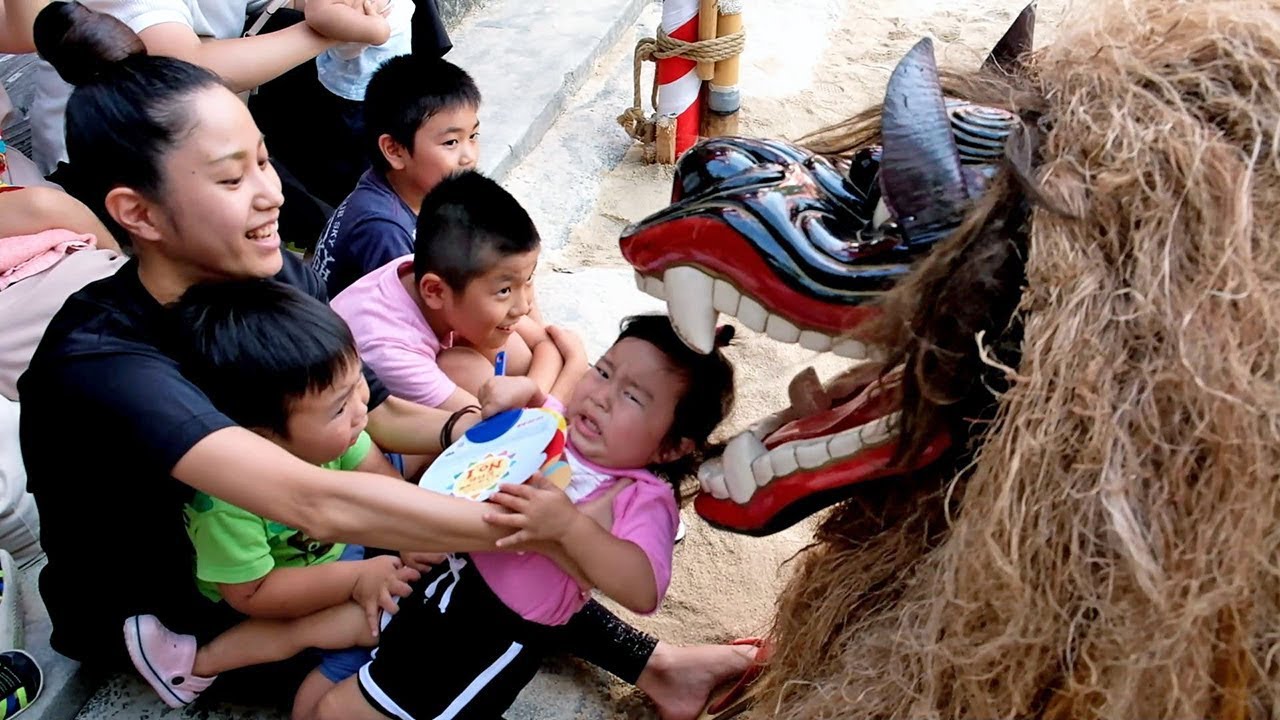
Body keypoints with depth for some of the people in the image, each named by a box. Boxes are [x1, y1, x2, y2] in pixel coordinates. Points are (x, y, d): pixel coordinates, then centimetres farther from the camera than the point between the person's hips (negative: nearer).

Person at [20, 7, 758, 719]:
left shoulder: (284, 279, -14)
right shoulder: (102, 362, -35)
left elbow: (380, 412, -5)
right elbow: (317, 503, -46)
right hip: (169, 621, -5)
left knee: (475, 554, -12)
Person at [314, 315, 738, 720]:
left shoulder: (643, 499, -19)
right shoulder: (556, 422, 0)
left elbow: (644, 590, -34)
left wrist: (568, 525, -40)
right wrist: (523, 389, -5)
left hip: (492, 633, -8)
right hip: (445, 570, 8)